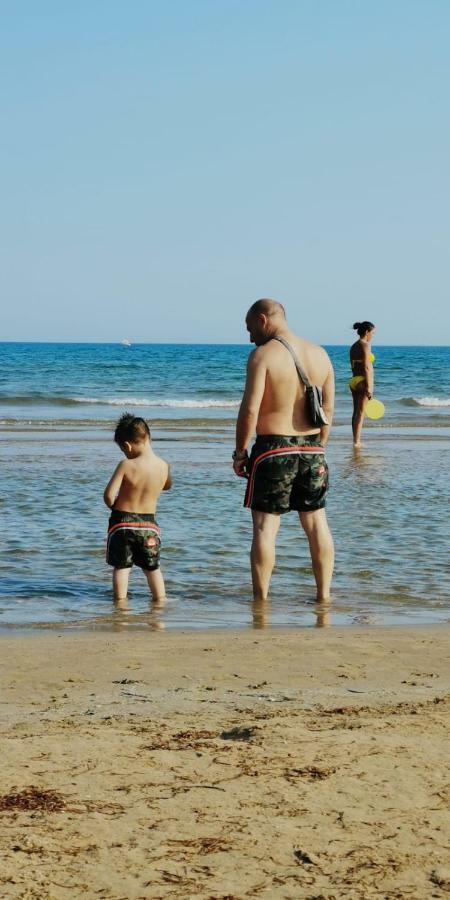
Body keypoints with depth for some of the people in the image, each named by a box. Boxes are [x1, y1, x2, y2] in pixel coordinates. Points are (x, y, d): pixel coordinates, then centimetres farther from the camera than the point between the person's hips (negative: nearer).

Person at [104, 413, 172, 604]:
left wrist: (114, 506, 2)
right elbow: (167, 485, 18)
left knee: (121, 567, 9)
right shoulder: (164, 466, -6)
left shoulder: (126, 465, -18)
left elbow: (108, 495, -19)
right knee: (153, 567, 18)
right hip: (149, 523, 4)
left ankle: (120, 600, 7)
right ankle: (160, 598, 18)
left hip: (122, 521, -4)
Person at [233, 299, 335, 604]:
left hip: (273, 449, -5)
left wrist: (240, 452, -6)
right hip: (311, 449, 5)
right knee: (317, 523, 13)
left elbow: (250, 410, -15)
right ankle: (324, 594, 17)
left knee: (265, 526, 1)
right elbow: (329, 410, 10)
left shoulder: (263, 355, -10)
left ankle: (261, 599, 3)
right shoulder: (320, 355, 7)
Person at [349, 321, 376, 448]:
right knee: (361, 412, -7)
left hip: (354, 380, 9)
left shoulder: (353, 347, 14)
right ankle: (356, 441, -8)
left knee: (356, 412, 10)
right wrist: (369, 387, -18)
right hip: (363, 381, -9)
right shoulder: (365, 345, -12)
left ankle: (356, 440, 14)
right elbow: (366, 367, -17)